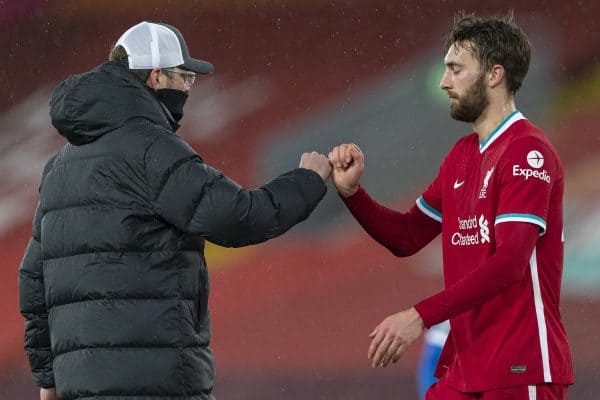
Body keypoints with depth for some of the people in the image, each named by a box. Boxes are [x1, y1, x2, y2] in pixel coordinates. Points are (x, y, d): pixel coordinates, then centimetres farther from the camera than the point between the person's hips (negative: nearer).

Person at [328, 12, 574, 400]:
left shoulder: (527, 152, -14)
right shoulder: (461, 155, 14)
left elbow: (509, 262, -23)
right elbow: (408, 236, 18)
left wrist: (421, 316, -29)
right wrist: (351, 191, 1)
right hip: (465, 365, 8)